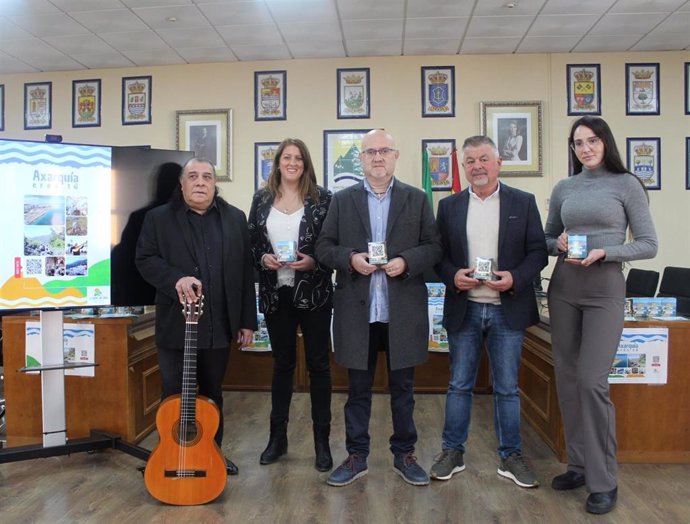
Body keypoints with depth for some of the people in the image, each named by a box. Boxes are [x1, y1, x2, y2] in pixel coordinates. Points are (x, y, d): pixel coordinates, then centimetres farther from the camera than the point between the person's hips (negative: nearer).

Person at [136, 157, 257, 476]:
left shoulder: (235, 219, 6)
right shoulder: (158, 218, 1)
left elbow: (245, 272, 5)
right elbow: (145, 260, -4)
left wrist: (248, 320, 2)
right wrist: (175, 279, -23)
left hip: (219, 326, 2)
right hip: (176, 326, -2)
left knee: (212, 394, 17)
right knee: (175, 398, 8)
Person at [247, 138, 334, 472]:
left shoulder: (322, 198, -2)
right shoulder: (261, 199, 6)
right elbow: (251, 243, 9)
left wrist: (313, 262, -18)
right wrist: (262, 258, -11)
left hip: (313, 293, -2)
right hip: (275, 294, 3)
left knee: (318, 364, 6)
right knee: (282, 363, 15)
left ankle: (322, 441, 19)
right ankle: (277, 437, 28)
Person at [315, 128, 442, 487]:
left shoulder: (417, 199, 6)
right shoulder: (342, 200, 7)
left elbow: (433, 247, 3)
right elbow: (323, 247, 5)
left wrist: (406, 261, -15)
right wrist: (350, 258, -14)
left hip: (403, 312, 0)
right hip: (357, 312, 0)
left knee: (403, 387, 12)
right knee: (358, 389, 11)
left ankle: (404, 455, 28)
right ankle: (356, 457, 25)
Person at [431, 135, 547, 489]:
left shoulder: (523, 203, 3)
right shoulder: (449, 206, 6)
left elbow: (538, 251, 0)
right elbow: (438, 254, 5)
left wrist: (515, 278, -16)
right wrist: (453, 276, -14)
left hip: (507, 309, -1)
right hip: (464, 309, 1)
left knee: (507, 387, 9)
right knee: (459, 385, 10)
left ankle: (510, 456, 23)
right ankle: (453, 452, 23)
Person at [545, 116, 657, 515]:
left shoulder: (626, 184, -1)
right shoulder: (563, 188, 9)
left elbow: (649, 245, -3)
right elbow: (546, 240, 15)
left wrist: (604, 252, -17)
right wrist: (558, 244, -7)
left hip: (605, 291, -4)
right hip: (563, 289, 4)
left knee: (592, 382, -9)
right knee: (568, 380, 8)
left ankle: (605, 480, 7)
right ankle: (580, 464, 24)